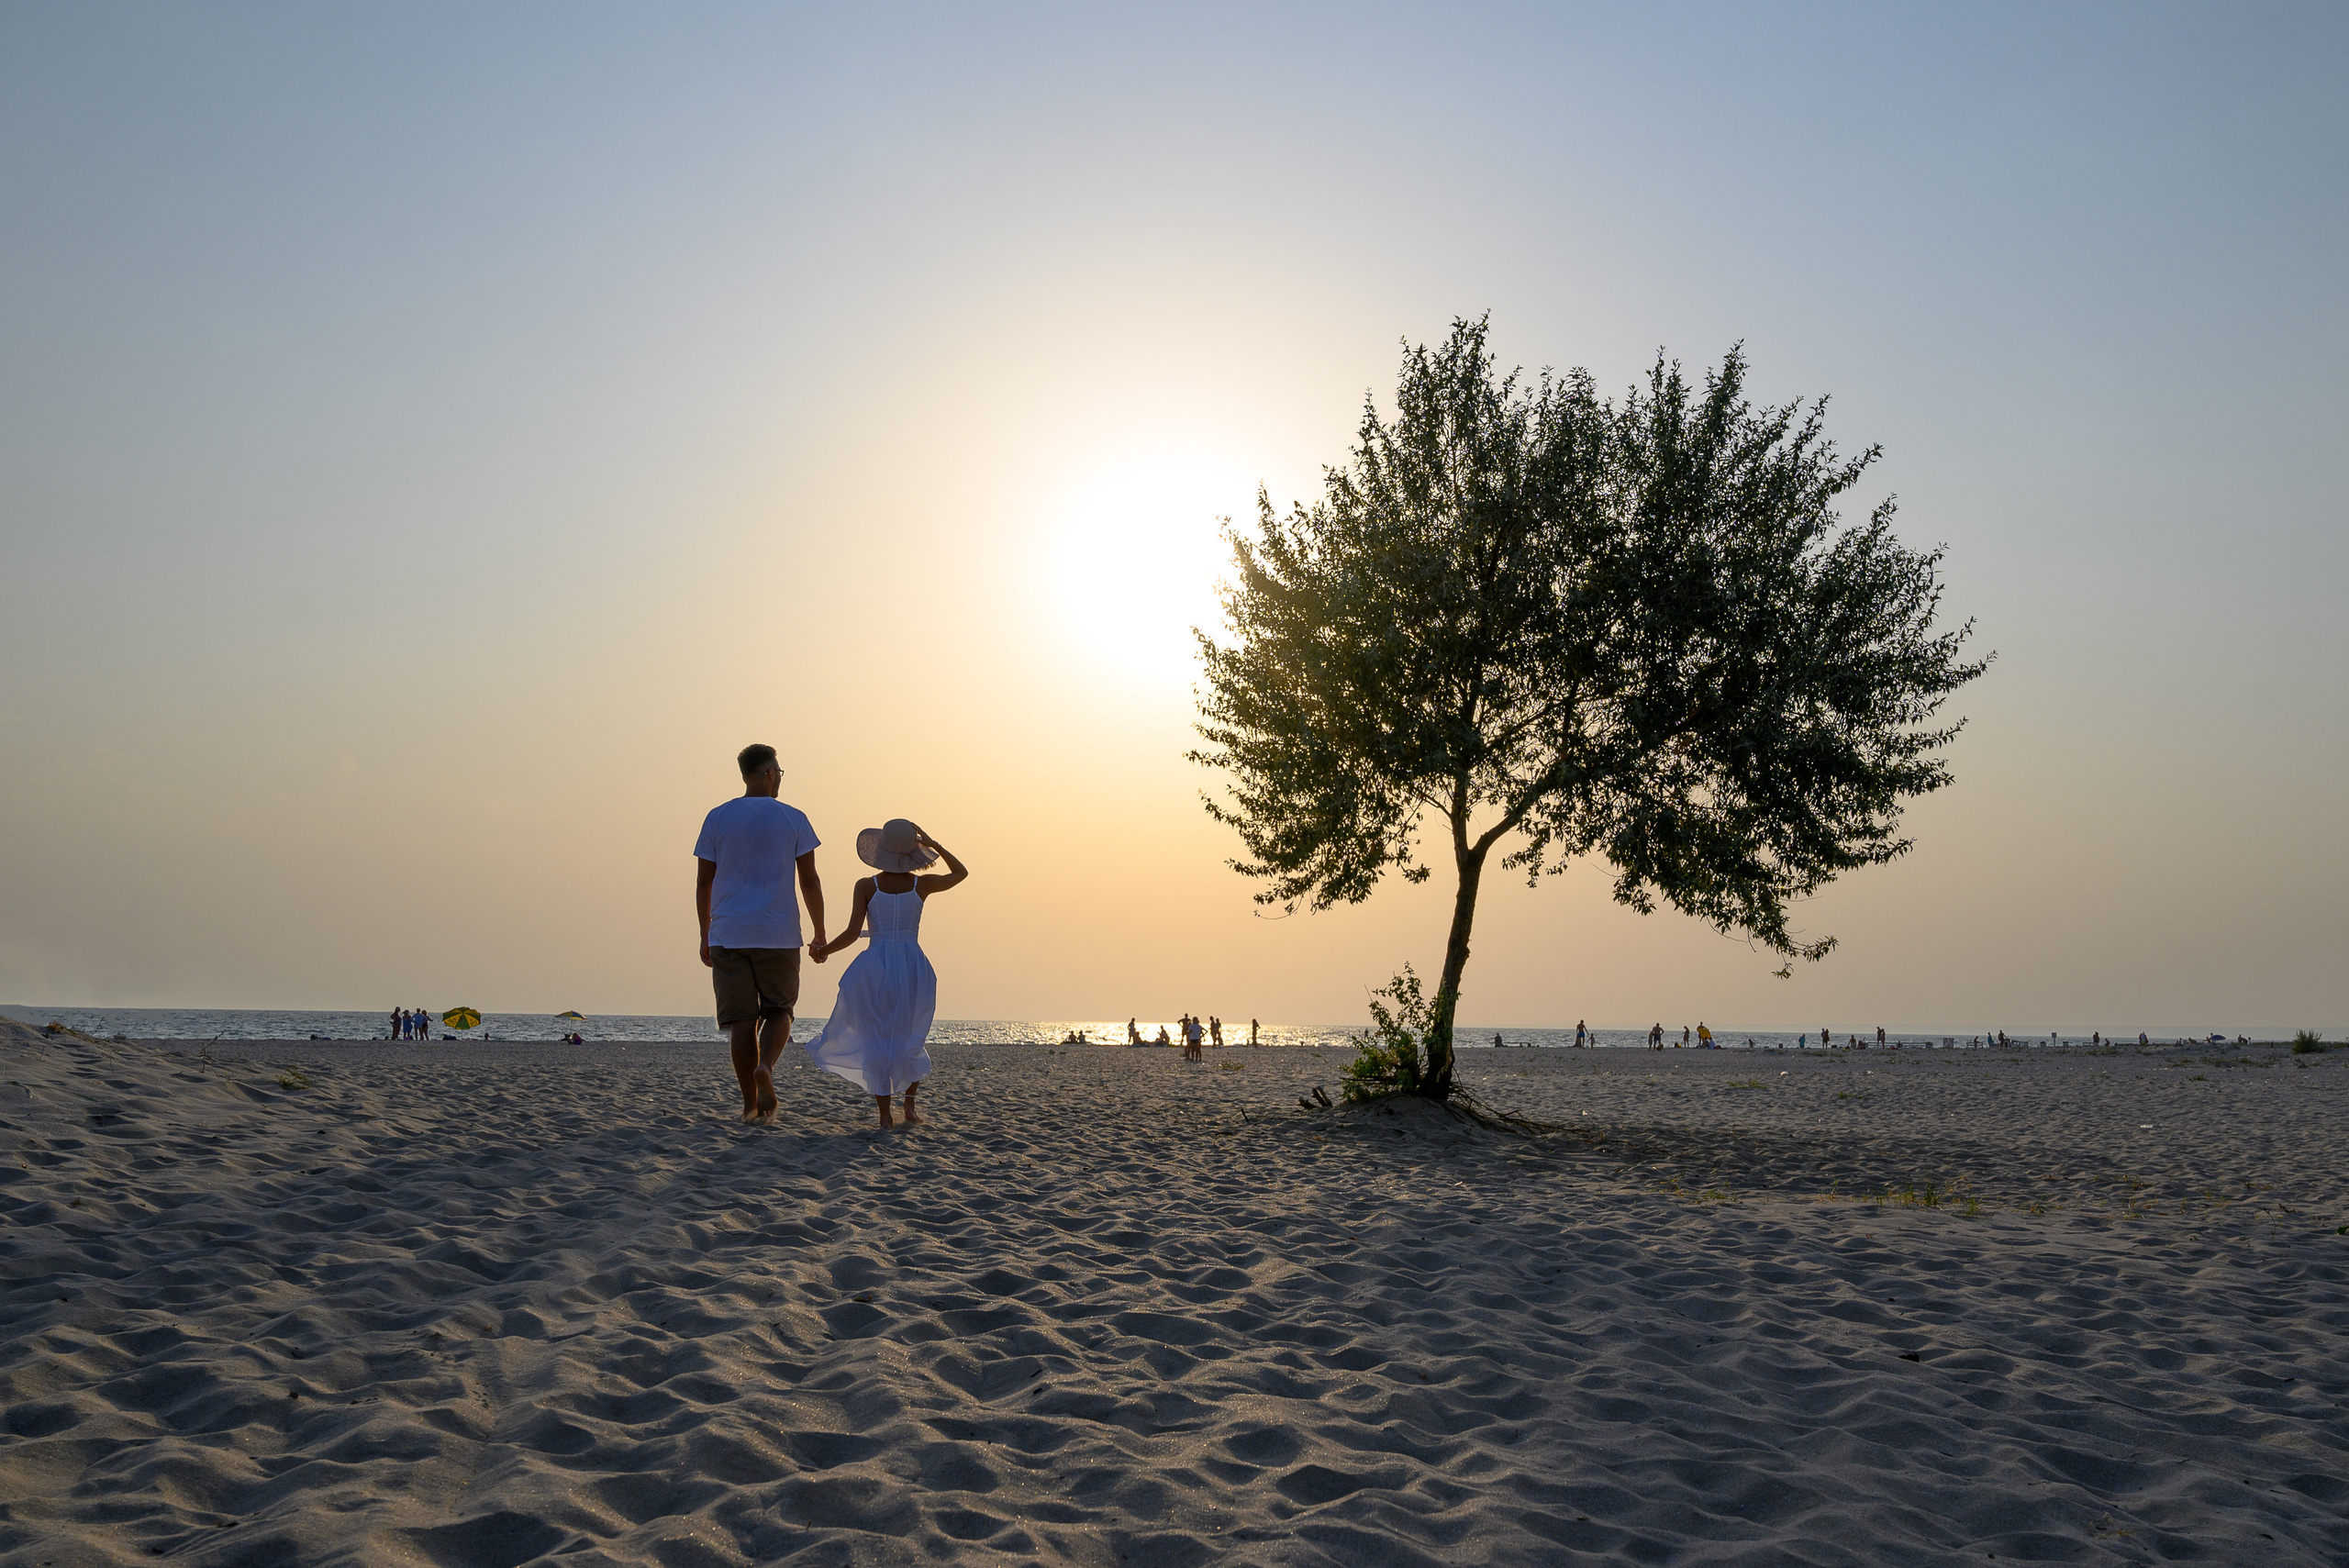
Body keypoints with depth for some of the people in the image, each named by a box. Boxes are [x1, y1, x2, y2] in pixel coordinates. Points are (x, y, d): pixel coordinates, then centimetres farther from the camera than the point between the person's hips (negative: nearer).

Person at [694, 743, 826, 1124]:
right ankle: (765, 1067, -16)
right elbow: (810, 881, 0)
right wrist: (820, 934, 8)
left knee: (741, 1020, 4)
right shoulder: (794, 819, 2)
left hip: (728, 935, 1)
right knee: (778, 1010, 12)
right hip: (778, 935, -1)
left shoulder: (717, 818, 6)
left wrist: (705, 936, 14)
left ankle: (750, 1103, 4)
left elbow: (703, 882, 5)